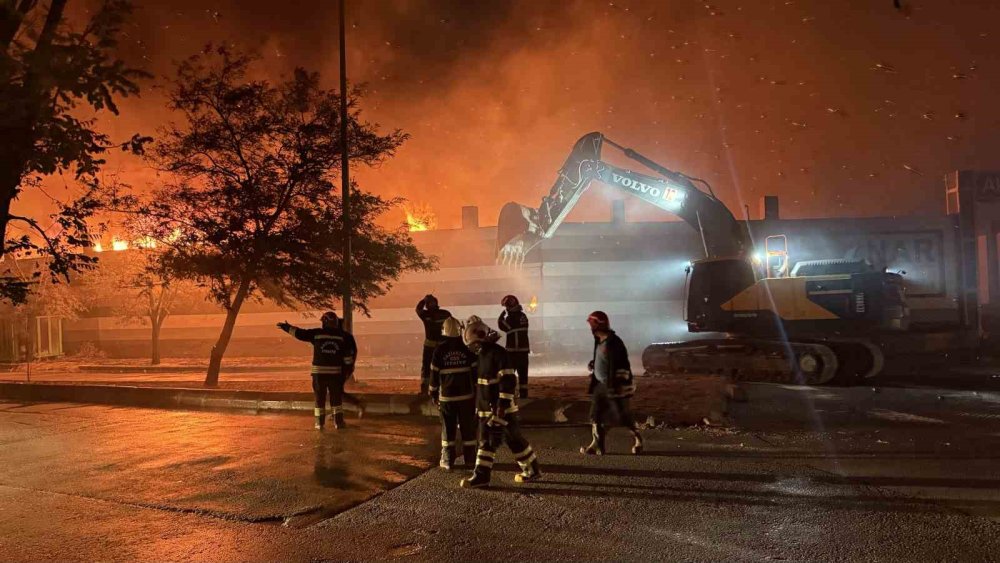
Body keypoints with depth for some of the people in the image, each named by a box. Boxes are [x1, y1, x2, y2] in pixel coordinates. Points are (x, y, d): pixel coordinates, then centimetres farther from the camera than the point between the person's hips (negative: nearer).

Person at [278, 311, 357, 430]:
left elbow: (299, 333, 3)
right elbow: (348, 354, 1)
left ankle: (319, 422, 11)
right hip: (335, 371, 0)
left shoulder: (316, 334, -4)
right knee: (336, 397, 9)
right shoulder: (342, 336, 1)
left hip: (319, 371, 0)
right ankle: (338, 421, 7)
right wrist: (348, 368, 9)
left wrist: (285, 326, 16)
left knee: (320, 398, 9)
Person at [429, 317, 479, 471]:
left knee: (448, 429, 9)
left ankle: (447, 461, 10)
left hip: (447, 396, 0)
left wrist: (433, 394, 7)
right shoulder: (467, 347, -3)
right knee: (468, 428, 9)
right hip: (466, 395, 0)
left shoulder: (440, 349, -4)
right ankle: (469, 460, 12)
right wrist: (477, 391, 7)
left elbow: (434, 373, -2)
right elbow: (475, 370, -2)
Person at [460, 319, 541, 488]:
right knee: (486, 441, 10)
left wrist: (503, 404, -25)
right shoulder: (483, 355, 13)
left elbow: (508, 380, -23)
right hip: (487, 408, 9)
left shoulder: (497, 353, -17)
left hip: (501, 408, -9)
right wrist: (480, 405, 24)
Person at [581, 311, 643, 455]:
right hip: (601, 385, 10)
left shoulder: (613, 342, -21)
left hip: (614, 386, -10)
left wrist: (614, 387, -24)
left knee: (624, 416, 2)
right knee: (596, 414, 8)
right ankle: (597, 445, 14)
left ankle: (638, 440, 21)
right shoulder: (599, 341, 9)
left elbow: (619, 366, -24)